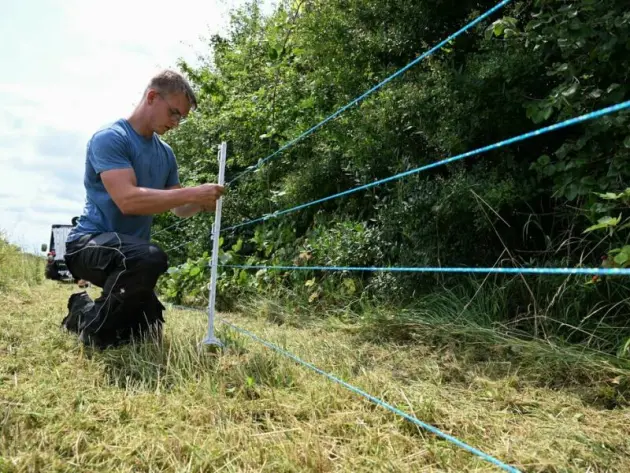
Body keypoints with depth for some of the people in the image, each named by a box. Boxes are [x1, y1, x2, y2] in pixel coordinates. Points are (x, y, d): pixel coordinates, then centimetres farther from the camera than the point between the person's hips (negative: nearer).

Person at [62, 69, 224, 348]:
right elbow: (127, 200, -30)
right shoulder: (110, 138, -16)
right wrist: (194, 193, -30)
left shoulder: (165, 153, 9)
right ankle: (91, 325, -15)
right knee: (150, 257, -40)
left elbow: (179, 209, 11)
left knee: (149, 332, 14)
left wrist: (201, 203, -12)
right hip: (89, 244, -8)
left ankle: (85, 309, 35)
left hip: (129, 254, 8)